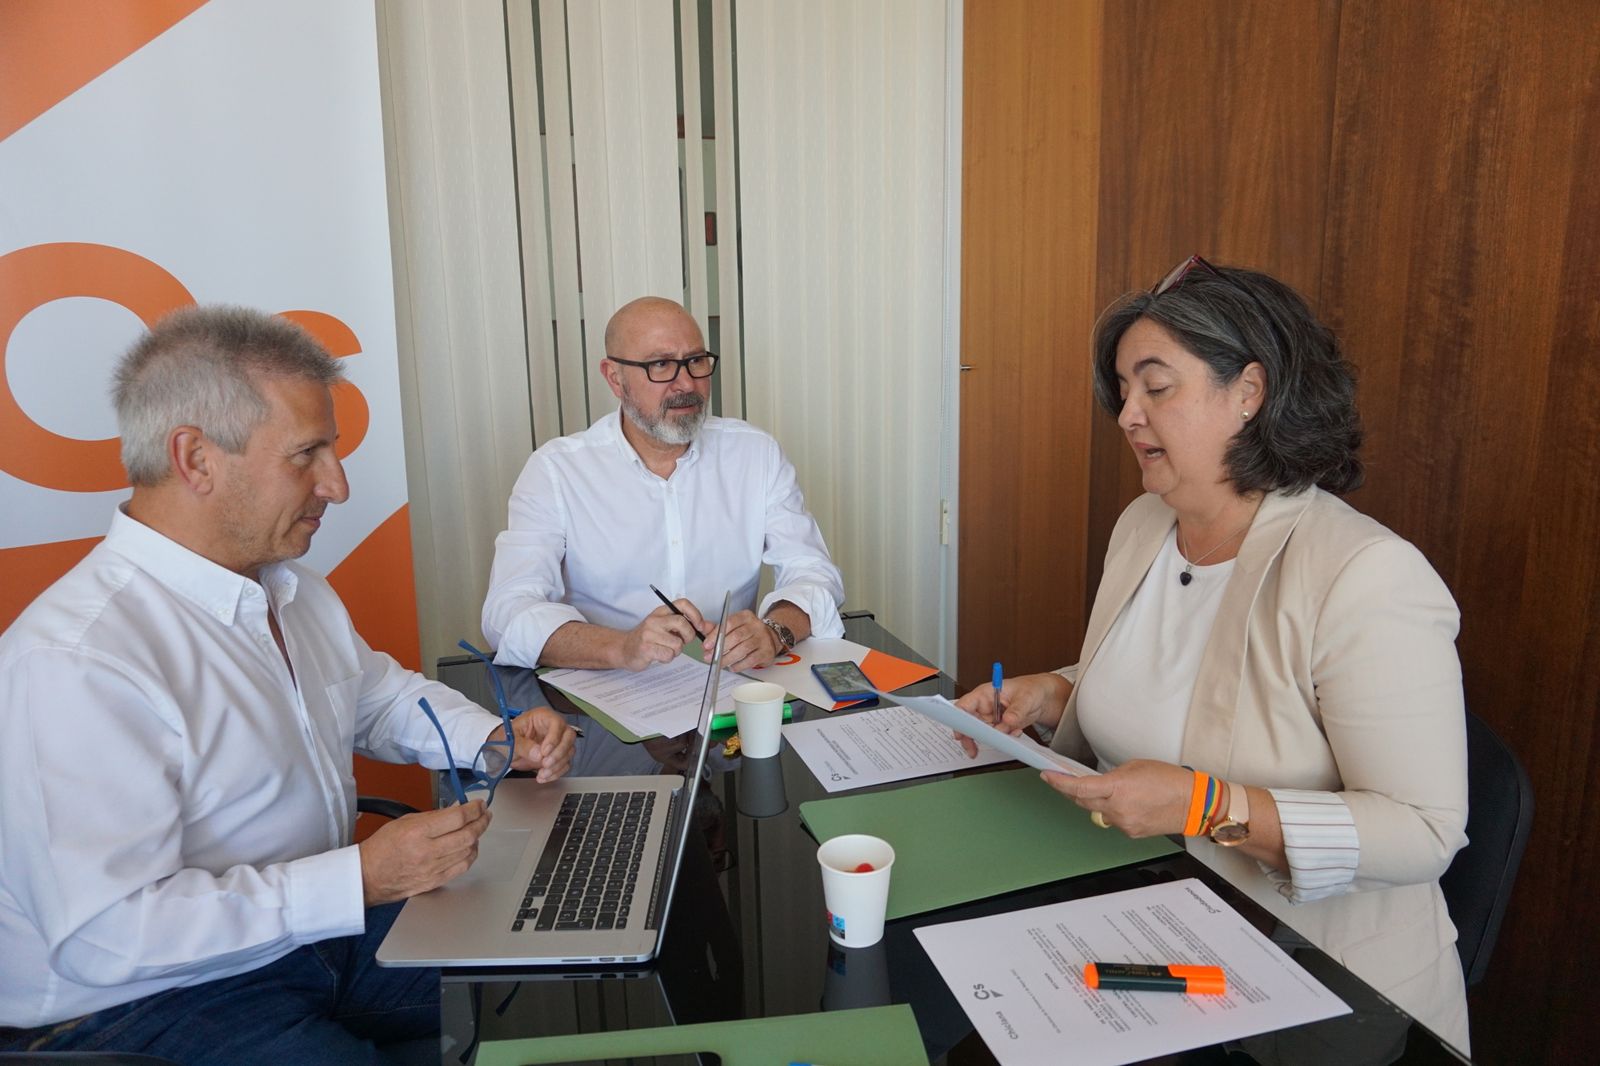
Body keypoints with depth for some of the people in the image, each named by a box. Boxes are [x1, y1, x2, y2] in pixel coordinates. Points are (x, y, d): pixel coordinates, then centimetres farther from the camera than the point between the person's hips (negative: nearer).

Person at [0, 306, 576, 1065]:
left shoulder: (292, 588, 6)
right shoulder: (74, 661, -23)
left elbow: (384, 696, 20)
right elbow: (104, 936, -26)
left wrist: (497, 740, 2)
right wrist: (360, 879, -27)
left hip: (323, 927, 8)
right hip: (148, 1003, -8)